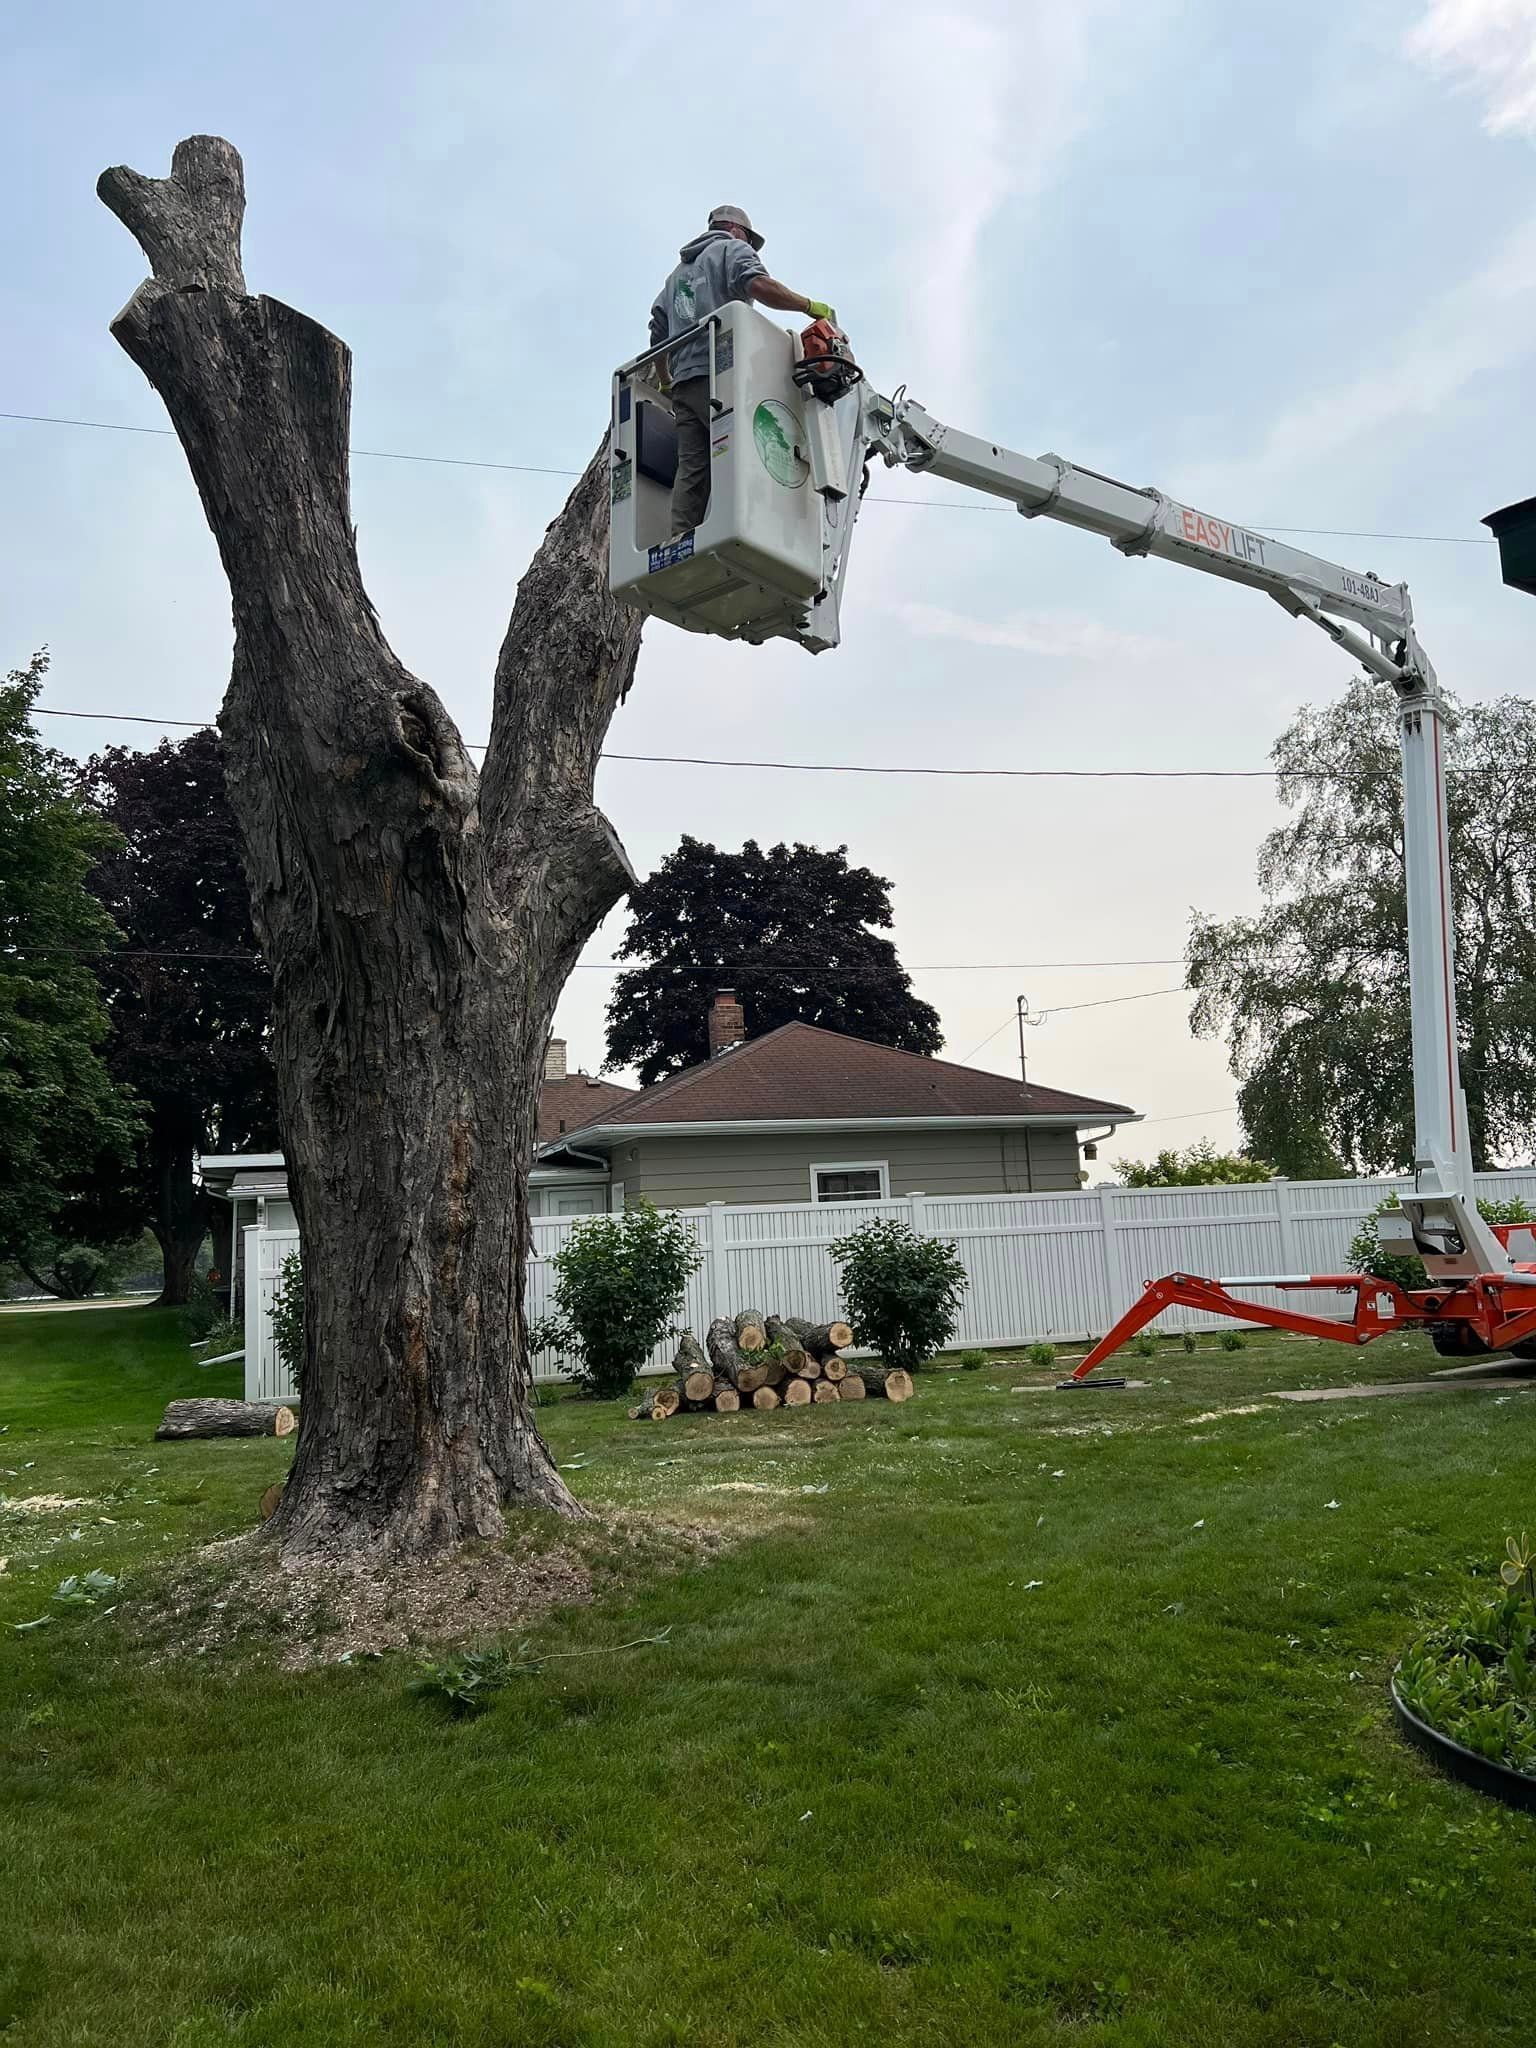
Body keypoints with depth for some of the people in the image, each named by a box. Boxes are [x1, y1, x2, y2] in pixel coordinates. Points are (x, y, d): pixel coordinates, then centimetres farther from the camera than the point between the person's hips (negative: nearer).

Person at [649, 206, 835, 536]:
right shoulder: (733, 249, 12)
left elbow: (658, 336, 30)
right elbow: (758, 284, -10)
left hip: (683, 380, 7)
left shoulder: (678, 273, 35)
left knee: (692, 469, -5)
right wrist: (810, 306, -4)